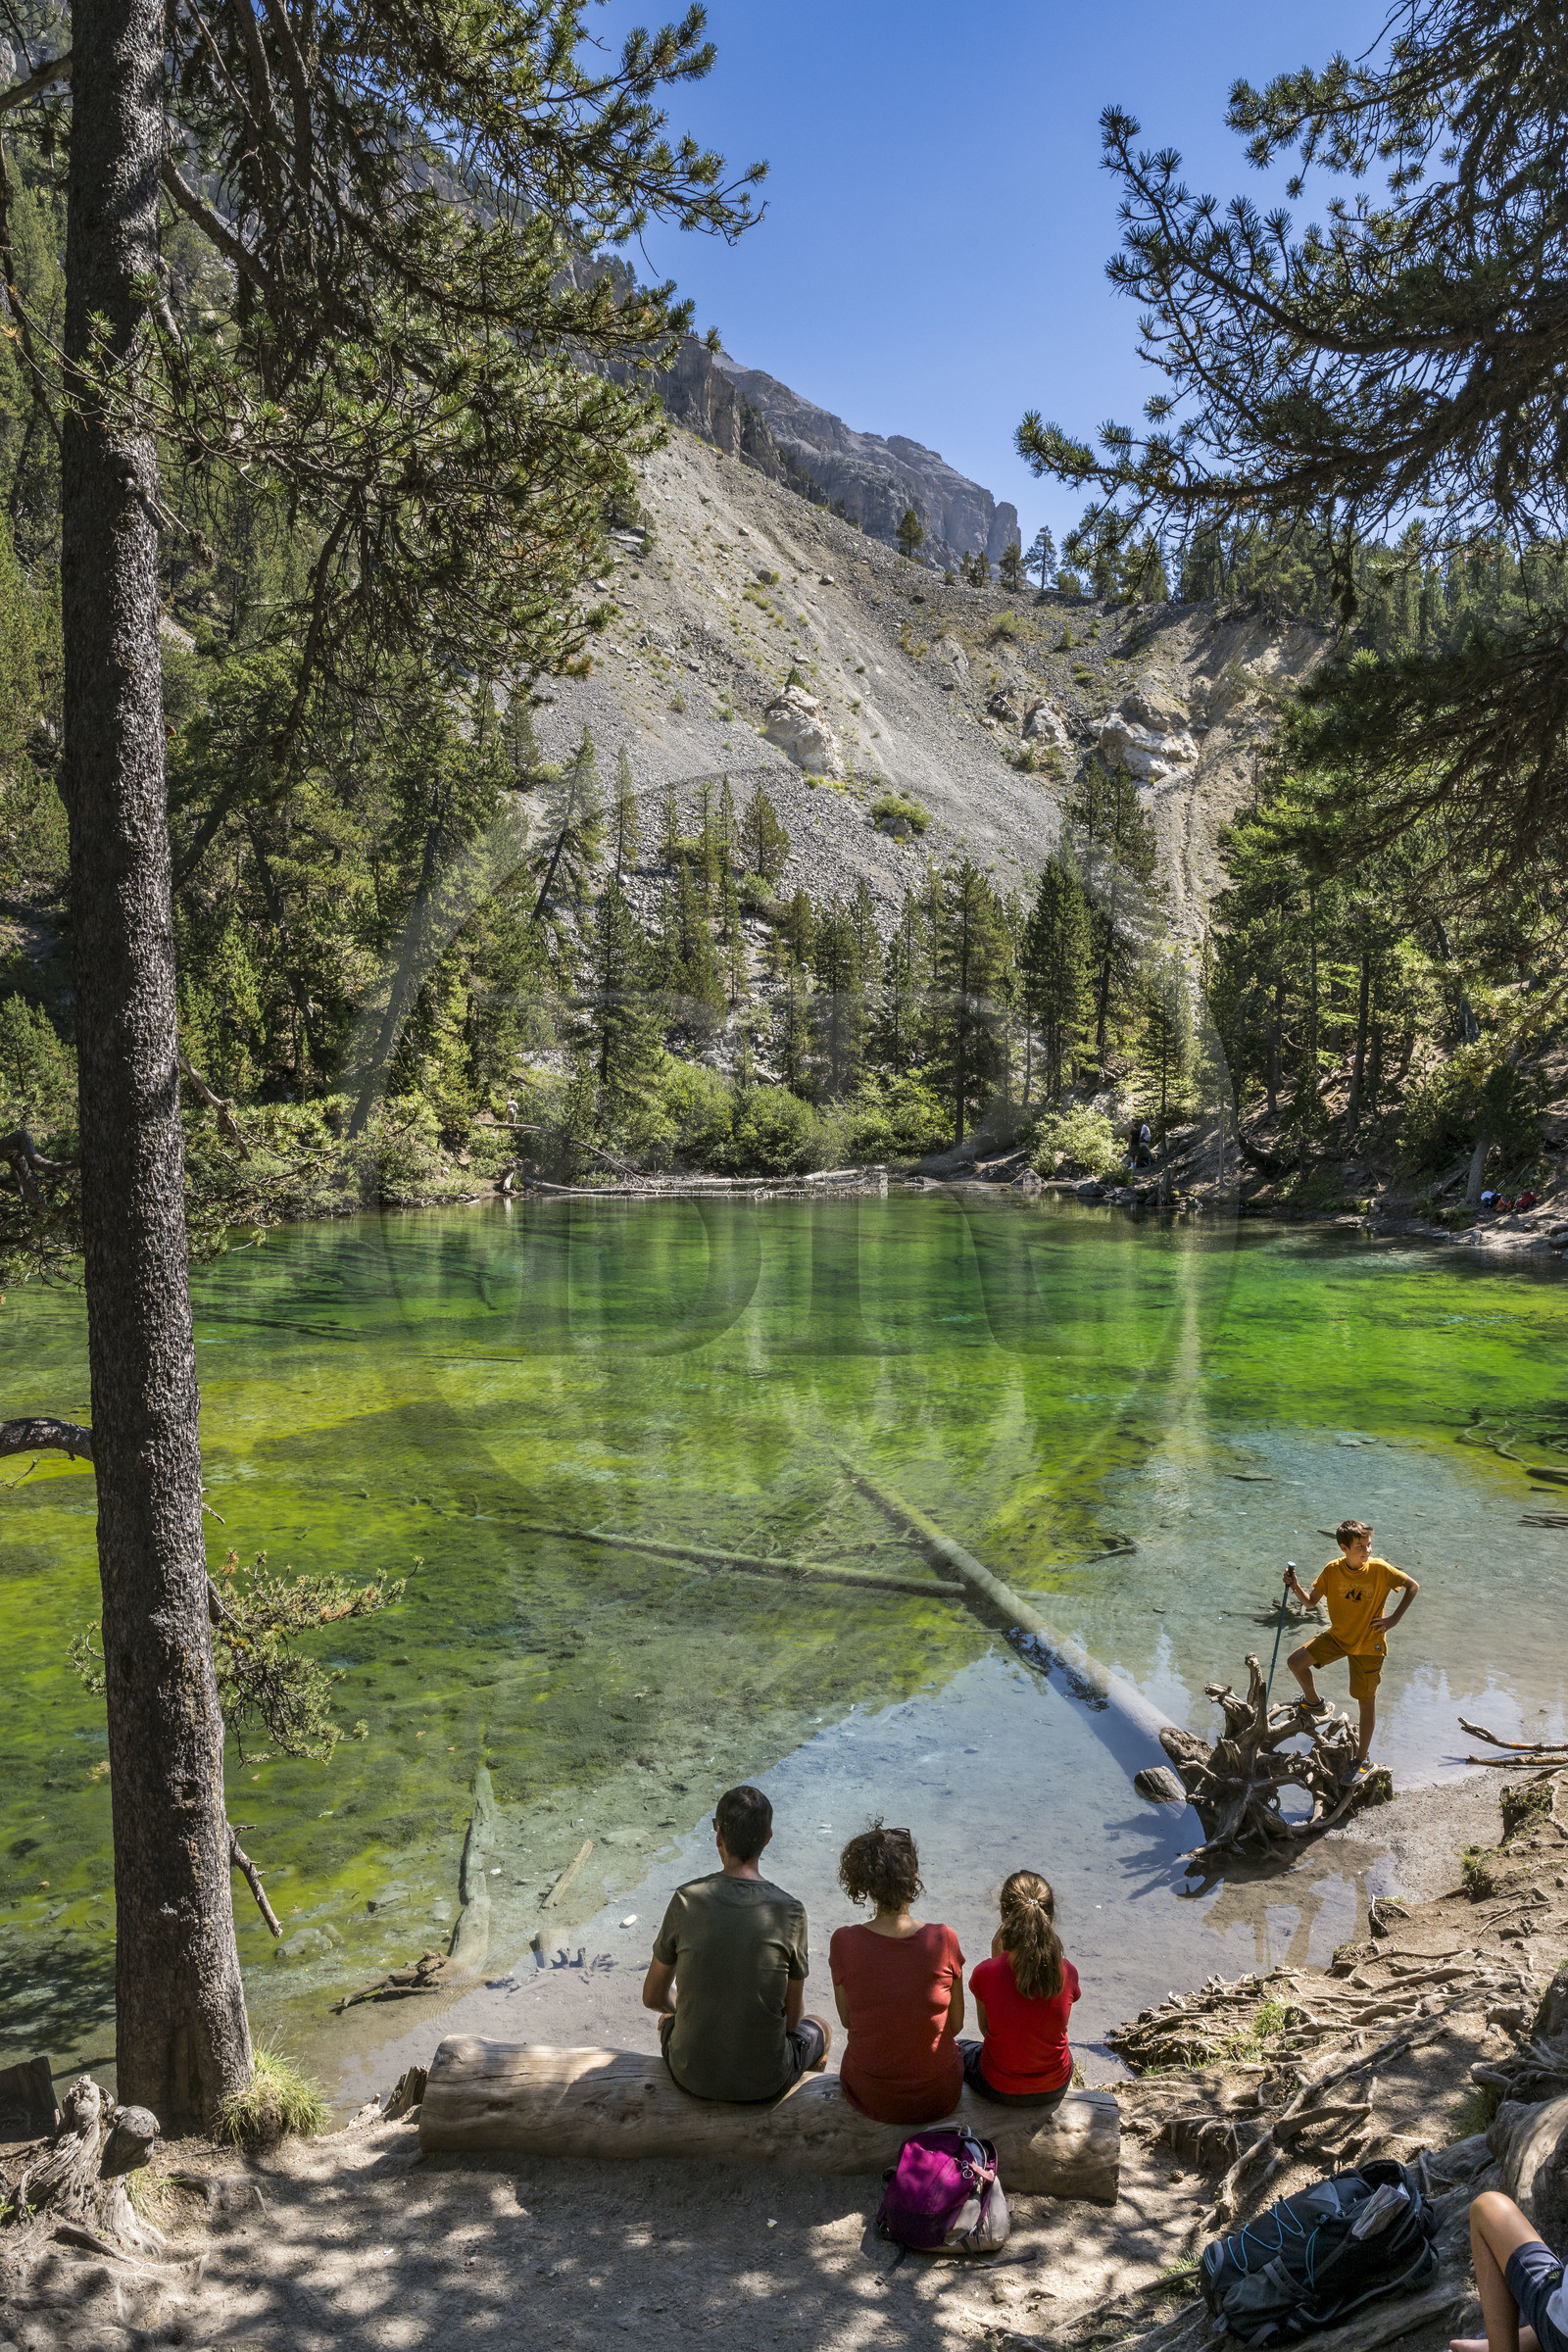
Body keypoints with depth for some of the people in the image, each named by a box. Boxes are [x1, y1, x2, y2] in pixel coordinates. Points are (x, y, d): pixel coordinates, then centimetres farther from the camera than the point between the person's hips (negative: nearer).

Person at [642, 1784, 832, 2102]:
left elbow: (653, 1997, -1)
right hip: (765, 2080, -1)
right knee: (820, 2031, 32)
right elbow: (793, 2014, -4)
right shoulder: (790, 1912, -16)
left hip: (692, 2074, 1)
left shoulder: (686, 1900, -13)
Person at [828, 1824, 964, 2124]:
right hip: (939, 2098, 0)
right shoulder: (944, 1941, -19)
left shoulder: (844, 1942, -17)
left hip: (870, 2097, 0)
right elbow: (956, 2023, -5)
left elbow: (847, 2019, -1)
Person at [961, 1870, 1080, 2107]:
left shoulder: (986, 1973, -25)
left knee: (960, 2049, 32)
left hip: (1000, 2090, -2)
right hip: (1055, 2090, 2)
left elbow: (985, 2027, -5)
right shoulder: (1067, 1972, -19)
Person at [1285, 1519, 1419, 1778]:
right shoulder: (1333, 1570, -12)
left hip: (1369, 1643, -3)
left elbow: (1413, 1586, -5)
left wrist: (1394, 1620, -10)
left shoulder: (1379, 1569, -19)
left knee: (1367, 1701, 6)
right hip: (1338, 1636, 3)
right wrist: (1296, 1588, -25)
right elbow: (1311, 1602, -5)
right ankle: (1315, 1703, 18)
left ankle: (1361, 1758, 22)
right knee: (1296, 1661, -11)